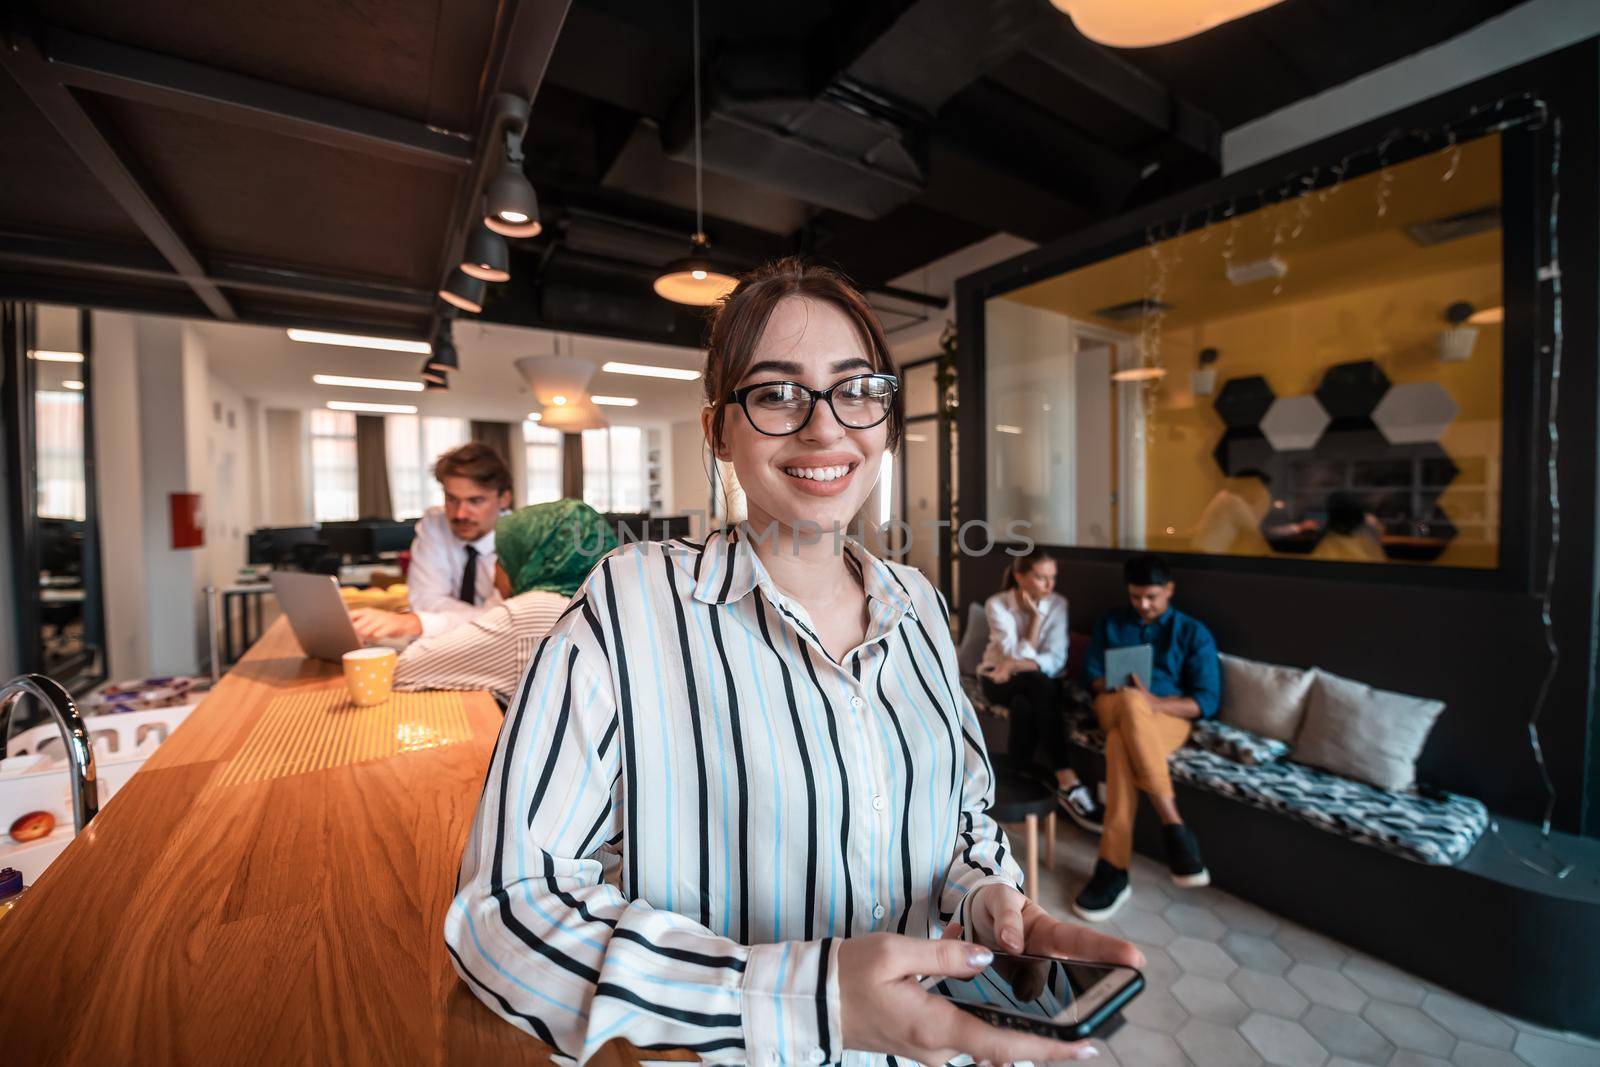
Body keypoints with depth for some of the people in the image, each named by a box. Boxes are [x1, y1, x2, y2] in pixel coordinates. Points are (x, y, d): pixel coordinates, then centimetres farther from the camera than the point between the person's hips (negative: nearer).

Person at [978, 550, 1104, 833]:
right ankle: (1068, 782, -36)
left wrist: (1016, 665, -30)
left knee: (1025, 705, -35)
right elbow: (1019, 654, -21)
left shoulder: (1058, 603, -8)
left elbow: (1055, 661, -16)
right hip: (999, 678, -2)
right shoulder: (996, 604, -14)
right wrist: (1036, 615, -21)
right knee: (1040, 685, -35)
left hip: (1038, 682, 2)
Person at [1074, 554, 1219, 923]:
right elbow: (1092, 672, 12)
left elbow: (1207, 701, 2)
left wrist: (1153, 702, -17)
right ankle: (1173, 824, -36)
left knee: (1121, 742, -40)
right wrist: (1120, 693, -12)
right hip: (1113, 709, 2)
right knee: (1129, 703, -41)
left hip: (1168, 717, -1)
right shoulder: (1110, 623, 17)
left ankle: (1113, 868, -36)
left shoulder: (1193, 633, 10)